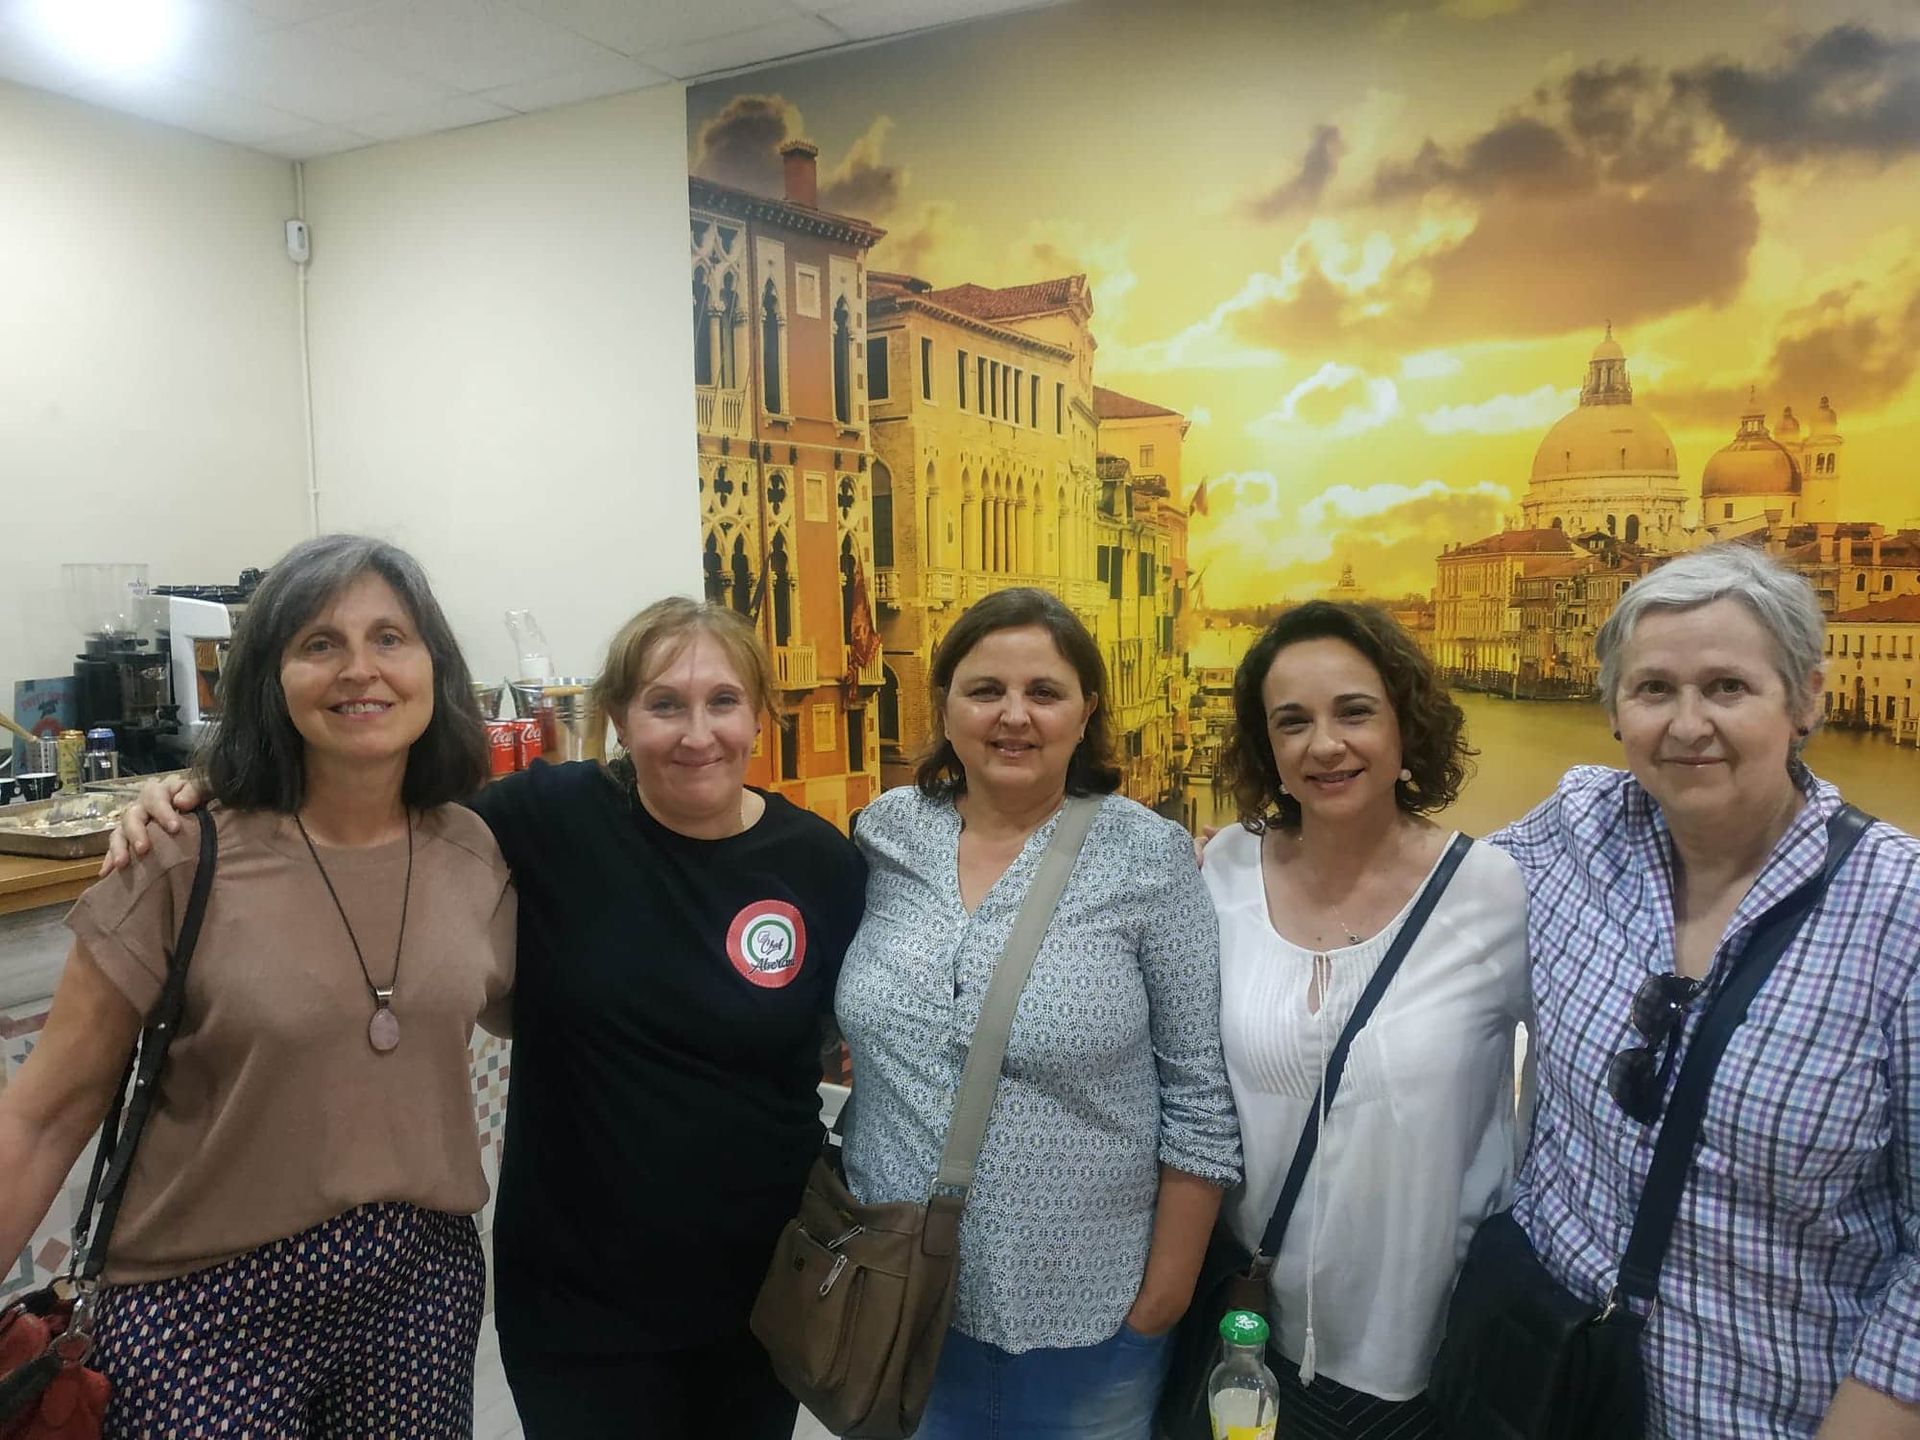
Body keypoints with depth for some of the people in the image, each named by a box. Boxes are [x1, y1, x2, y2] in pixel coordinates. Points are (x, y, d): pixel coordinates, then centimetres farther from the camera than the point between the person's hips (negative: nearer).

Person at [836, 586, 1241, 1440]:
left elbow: (1197, 1097, -8)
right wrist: (841, 1237, 8)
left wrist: (1169, 1286, -6)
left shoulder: (1150, 858, -12)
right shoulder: (886, 833, -2)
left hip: (1084, 1315, -3)